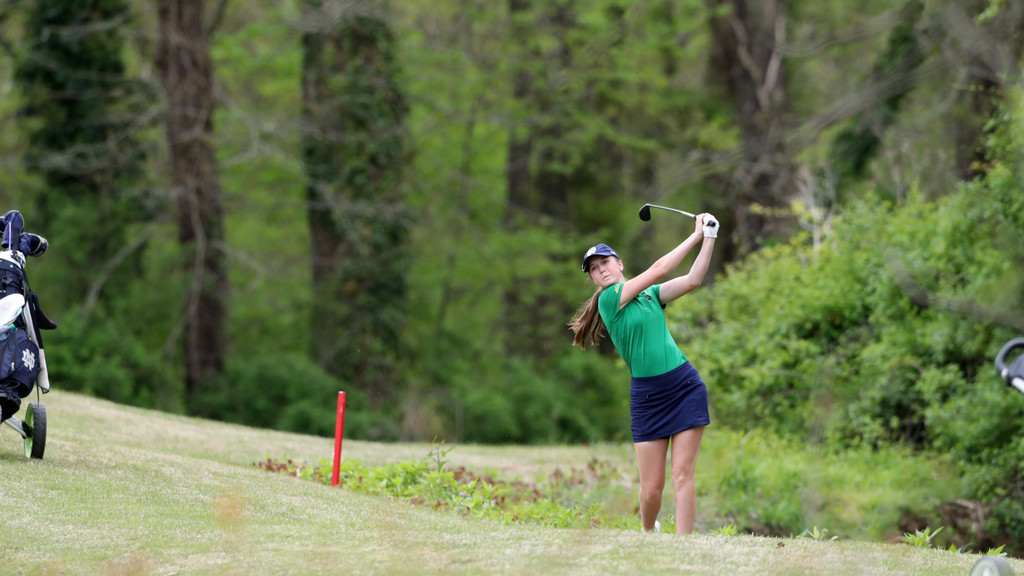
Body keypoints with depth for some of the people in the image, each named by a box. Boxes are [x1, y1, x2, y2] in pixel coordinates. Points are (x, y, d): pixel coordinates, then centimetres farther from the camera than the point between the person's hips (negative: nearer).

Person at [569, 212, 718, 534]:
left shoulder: (650, 294, 13)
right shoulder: (608, 299, -4)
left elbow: (692, 280, 1)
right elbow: (658, 269, -6)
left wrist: (710, 238, -6)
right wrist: (697, 235, 0)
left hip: (685, 385, 3)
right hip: (647, 396, -3)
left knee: (682, 474, -8)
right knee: (652, 488, -2)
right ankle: (649, 531, 27)